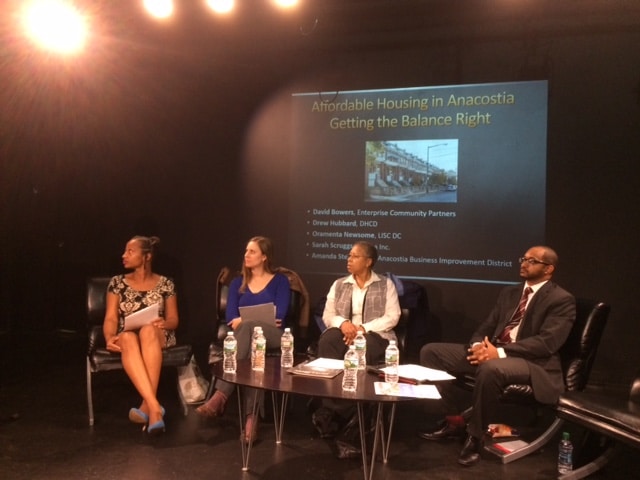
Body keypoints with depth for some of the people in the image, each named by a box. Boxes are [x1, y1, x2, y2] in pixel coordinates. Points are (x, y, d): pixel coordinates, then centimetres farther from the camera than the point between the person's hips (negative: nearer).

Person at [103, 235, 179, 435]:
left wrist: (164, 323, -18)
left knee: (148, 329, -39)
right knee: (128, 338, -39)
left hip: (158, 337, 0)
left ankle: (147, 405, -43)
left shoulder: (165, 283, 8)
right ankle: (155, 407, -51)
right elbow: (111, 318, 1)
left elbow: (173, 319, 7)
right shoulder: (117, 282, 9)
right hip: (127, 338, 0)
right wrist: (110, 338, -21)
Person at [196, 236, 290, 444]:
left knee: (247, 327, -39)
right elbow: (231, 317, 5)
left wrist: (244, 321, -7)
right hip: (247, 335, 3)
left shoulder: (280, 281, 12)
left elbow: (279, 315, -3)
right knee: (250, 346, -39)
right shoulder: (238, 283, 21)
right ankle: (251, 415, -49)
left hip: (272, 337, -2)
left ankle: (220, 395, -48)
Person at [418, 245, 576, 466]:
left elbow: (546, 343, -17)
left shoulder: (561, 300, -4)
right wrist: (478, 345, -9)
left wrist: (500, 352, -26)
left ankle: (475, 434, -17)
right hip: (490, 351, 8)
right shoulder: (509, 292, 19)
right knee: (430, 351, -5)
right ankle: (456, 418, 3)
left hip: (531, 362, -7)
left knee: (491, 368, -42)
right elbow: (487, 326, 16)